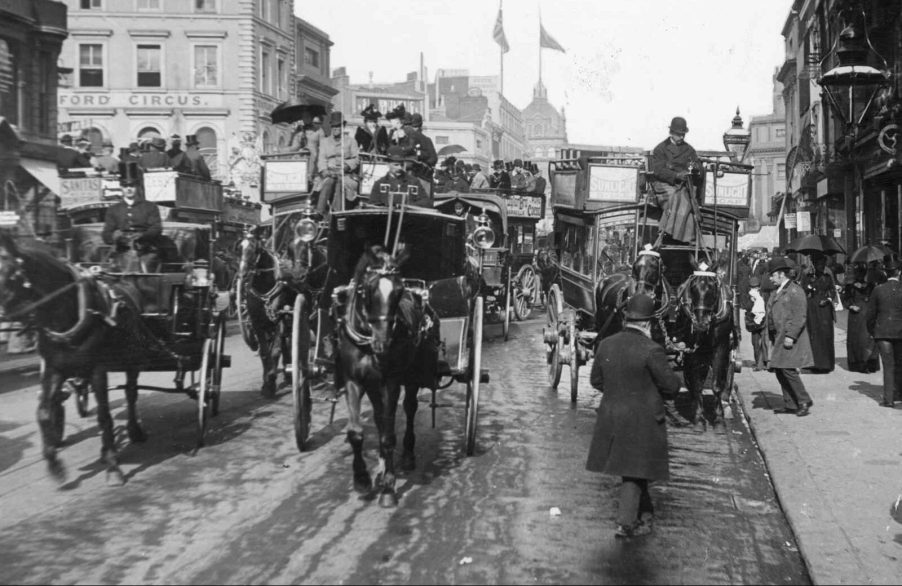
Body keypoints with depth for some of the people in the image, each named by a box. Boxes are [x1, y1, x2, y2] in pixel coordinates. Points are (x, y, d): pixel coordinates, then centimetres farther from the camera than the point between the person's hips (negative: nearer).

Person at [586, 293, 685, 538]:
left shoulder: (606, 345, -1)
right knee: (635, 470, 6)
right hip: (642, 420, -5)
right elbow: (671, 386, -12)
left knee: (634, 468, 19)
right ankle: (626, 522, 6)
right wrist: (678, 378, 10)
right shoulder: (651, 350, -19)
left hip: (611, 416, 6)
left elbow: (596, 380, 9)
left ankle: (645, 515, 33)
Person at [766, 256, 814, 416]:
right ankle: (790, 405, 14)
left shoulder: (795, 291, -10)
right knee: (779, 370, 7)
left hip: (791, 338, -9)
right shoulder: (776, 293, 16)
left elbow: (800, 317, -16)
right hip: (779, 338, 9)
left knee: (788, 369, -13)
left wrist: (791, 336, -21)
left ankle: (804, 402, -2)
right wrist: (772, 338, 16)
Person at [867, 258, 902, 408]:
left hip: (882, 331, 0)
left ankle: (888, 399, -5)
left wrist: (871, 331, 12)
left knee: (888, 366, 0)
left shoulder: (878, 290, -4)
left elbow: (871, 313, 0)